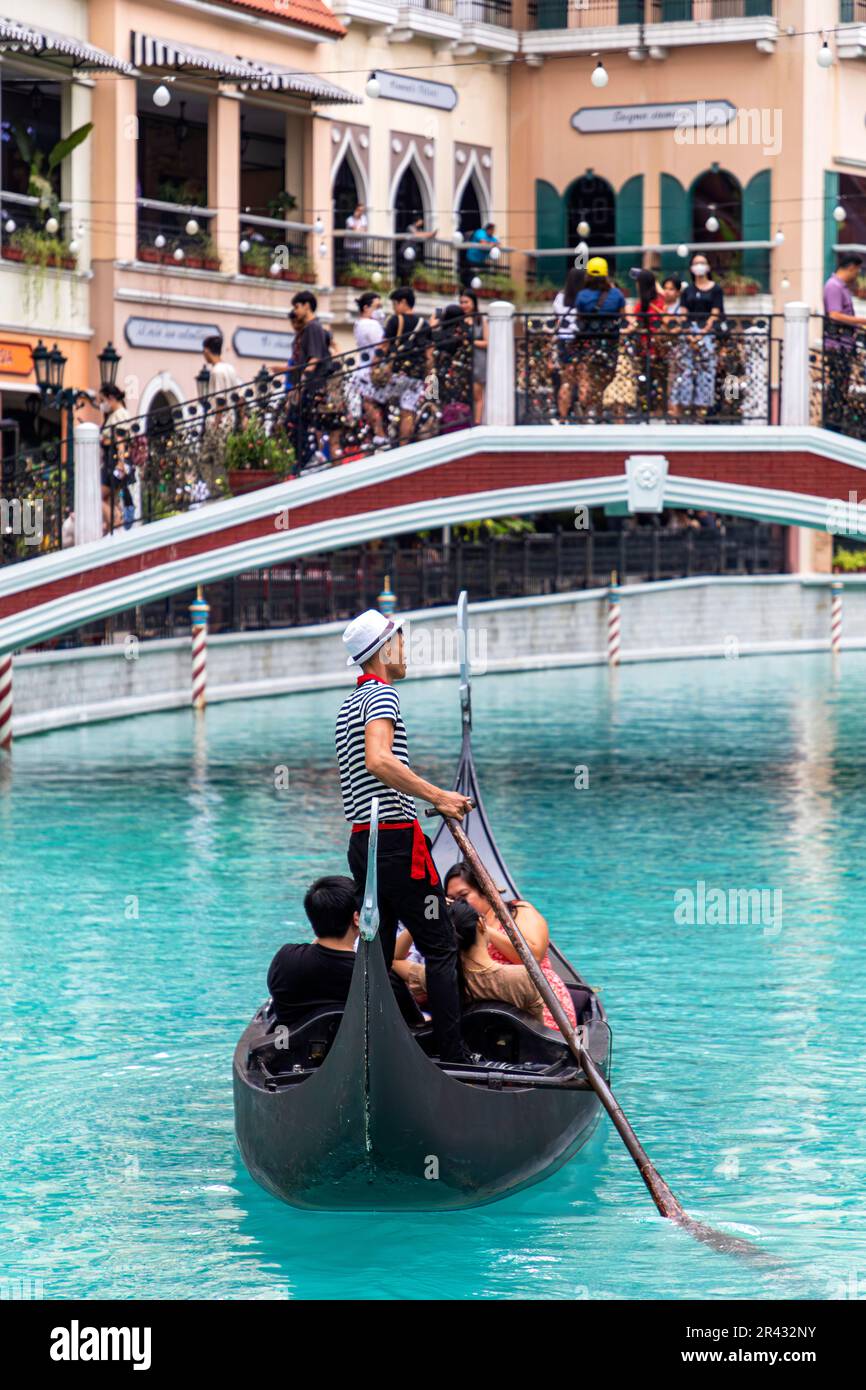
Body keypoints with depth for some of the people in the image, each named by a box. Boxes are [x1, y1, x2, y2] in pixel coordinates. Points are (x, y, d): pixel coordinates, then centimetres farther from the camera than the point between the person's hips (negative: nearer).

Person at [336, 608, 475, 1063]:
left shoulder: (350, 703, 20)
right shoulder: (382, 694, -11)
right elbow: (378, 760, -27)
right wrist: (437, 795, -26)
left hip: (362, 842, 9)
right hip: (397, 842, -9)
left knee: (377, 953, 10)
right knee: (441, 948, -5)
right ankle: (452, 1055, -8)